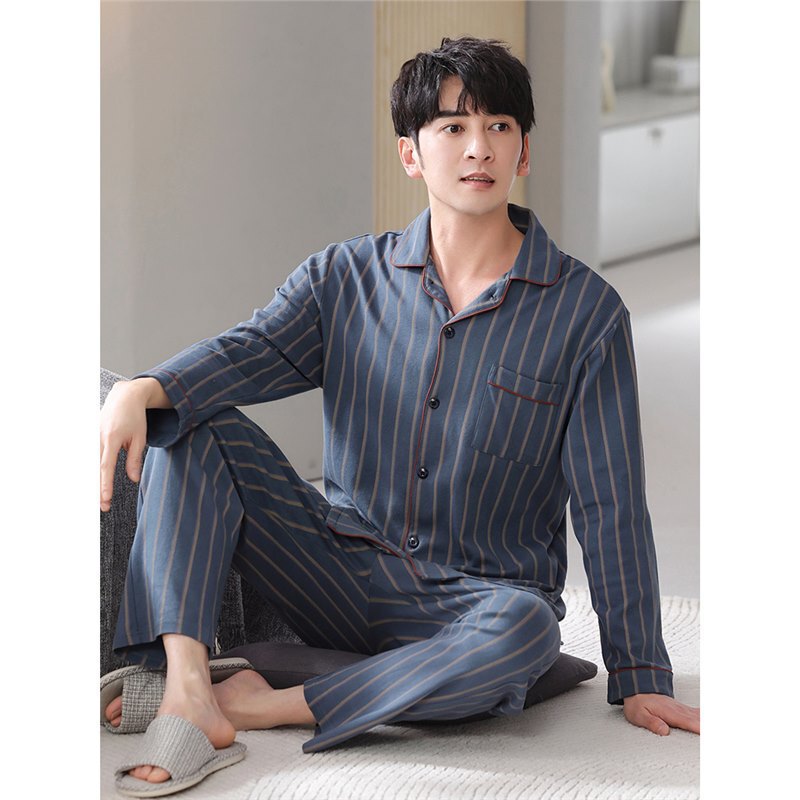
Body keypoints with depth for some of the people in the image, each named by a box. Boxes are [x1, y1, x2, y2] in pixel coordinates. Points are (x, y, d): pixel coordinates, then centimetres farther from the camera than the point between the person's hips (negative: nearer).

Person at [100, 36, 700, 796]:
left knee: (525, 630, -39)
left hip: (478, 598, -2)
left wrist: (641, 678, -7)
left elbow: (611, 506, -5)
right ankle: (187, 684, -28)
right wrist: (138, 391, -36)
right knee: (191, 421, -14)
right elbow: (250, 351, -14)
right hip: (344, 579, 3)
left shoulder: (587, 311, -3)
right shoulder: (346, 275, 4)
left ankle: (262, 707, -29)